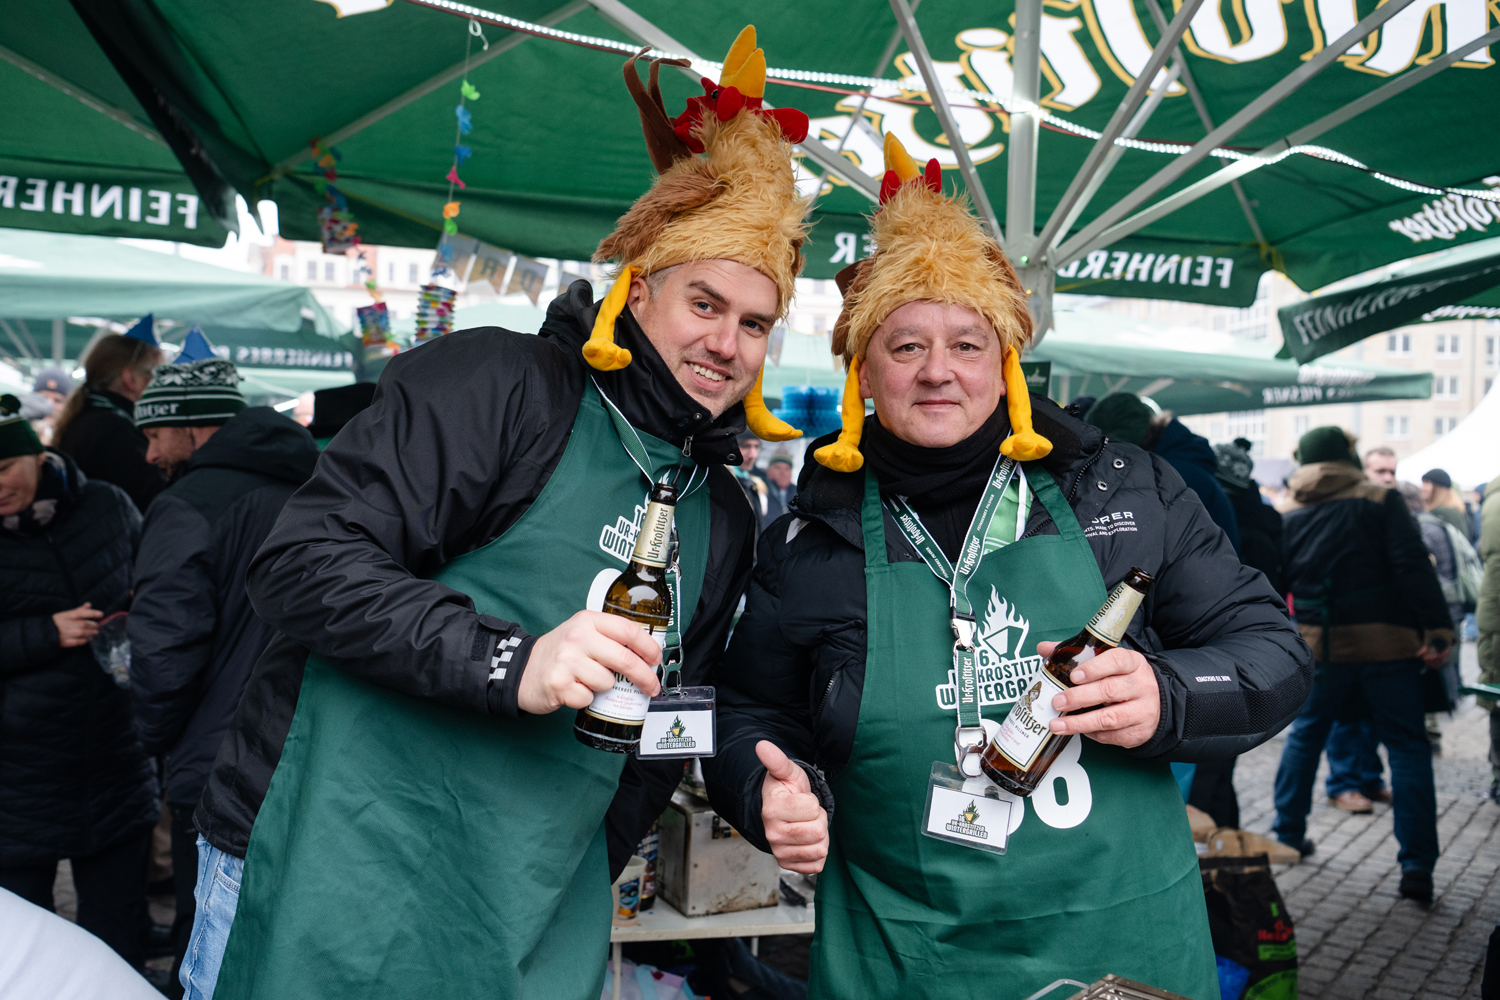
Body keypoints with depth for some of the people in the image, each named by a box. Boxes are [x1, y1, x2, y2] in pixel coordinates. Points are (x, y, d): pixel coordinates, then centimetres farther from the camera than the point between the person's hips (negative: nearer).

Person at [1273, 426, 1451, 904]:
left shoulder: (1288, 518, 5)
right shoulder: (1381, 501, -4)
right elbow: (1413, 565, -13)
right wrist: (1437, 628, -13)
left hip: (1320, 647, 3)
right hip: (1387, 643, -3)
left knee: (1304, 735, 20)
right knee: (1407, 748, 4)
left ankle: (1288, 837, 26)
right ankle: (1417, 867, 1)